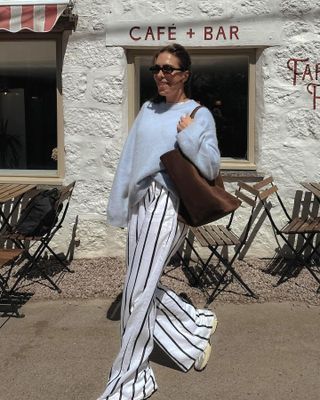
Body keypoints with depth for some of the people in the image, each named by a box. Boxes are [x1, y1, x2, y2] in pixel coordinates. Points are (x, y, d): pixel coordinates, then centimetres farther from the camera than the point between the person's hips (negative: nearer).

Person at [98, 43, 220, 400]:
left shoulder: (199, 115, 0)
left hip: (166, 206, -7)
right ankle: (196, 328, 34)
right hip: (140, 205, 7)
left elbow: (211, 169, -4)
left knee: (138, 293, -6)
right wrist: (119, 205, 13)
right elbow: (129, 159, 15)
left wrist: (190, 138, -18)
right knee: (142, 287, 13)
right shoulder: (148, 109, 16)